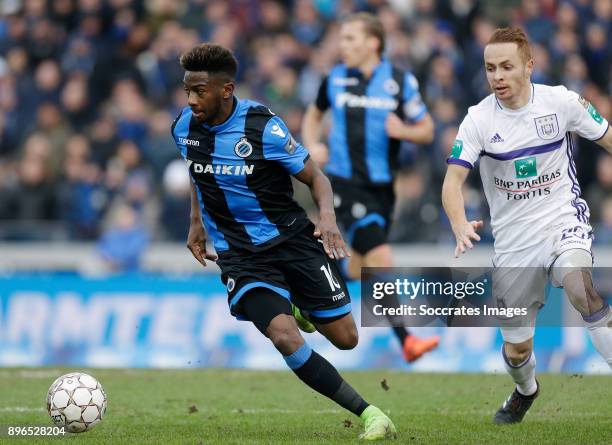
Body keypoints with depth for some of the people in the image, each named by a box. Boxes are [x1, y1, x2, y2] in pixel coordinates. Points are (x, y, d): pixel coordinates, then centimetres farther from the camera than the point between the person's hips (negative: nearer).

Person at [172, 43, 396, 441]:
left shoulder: (263, 127, -16)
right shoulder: (185, 127, -3)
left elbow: (314, 177, -7)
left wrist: (328, 216, -25)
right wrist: (196, 222, 19)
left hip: (293, 239, -1)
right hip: (240, 256, 1)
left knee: (345, 339, 1)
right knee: (285, 338, -23)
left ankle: (297, 307, 37)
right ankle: (369, 414, -15)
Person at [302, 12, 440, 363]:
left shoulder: (401, 82, 0)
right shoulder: (335, 79, 3)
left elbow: (427, 131, 5)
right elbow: (314, 115, 21)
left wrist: (403, 131, -17)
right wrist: (312, 146, 3)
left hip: (382, 187, 3)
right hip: (346, 183, -3)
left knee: (359, 270, 8)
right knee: (381, 260, -16)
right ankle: (406, 340, -16)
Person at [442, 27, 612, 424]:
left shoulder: (561, 101, -9)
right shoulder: (479, 119, -9)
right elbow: (453, 180, -16)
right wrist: (460, 226, -35)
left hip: (564, 221, -2)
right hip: (514, 240, 2)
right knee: (516, 349, 9)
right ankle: (526, 391, 46)